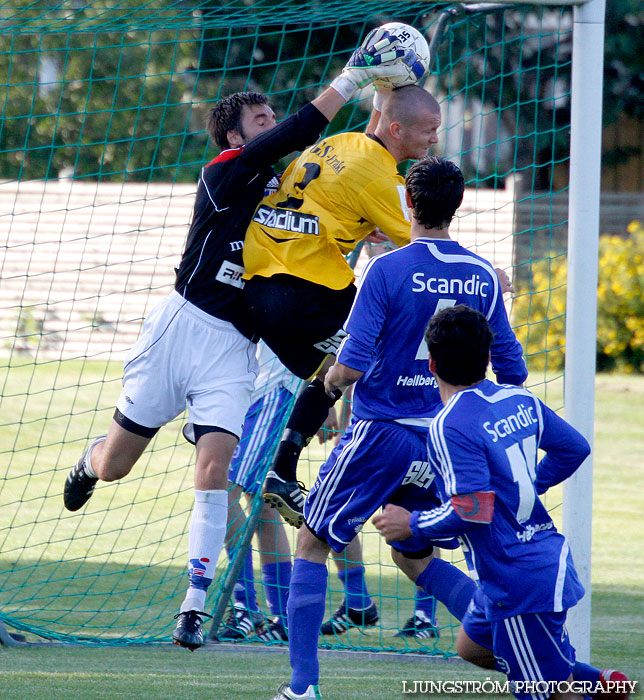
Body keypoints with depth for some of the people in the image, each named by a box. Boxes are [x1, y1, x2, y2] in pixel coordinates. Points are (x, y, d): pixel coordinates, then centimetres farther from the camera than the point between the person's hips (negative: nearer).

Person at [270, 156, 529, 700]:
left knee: (312, 544, 8)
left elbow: (354, 365, -17)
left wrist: (331, 379, 6)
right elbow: (513, 369, 7)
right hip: (445, 441, 5)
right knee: (418, 557, 22)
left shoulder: (387, 270, -13)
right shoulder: (483, 277, 3)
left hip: (382, 431, -5)